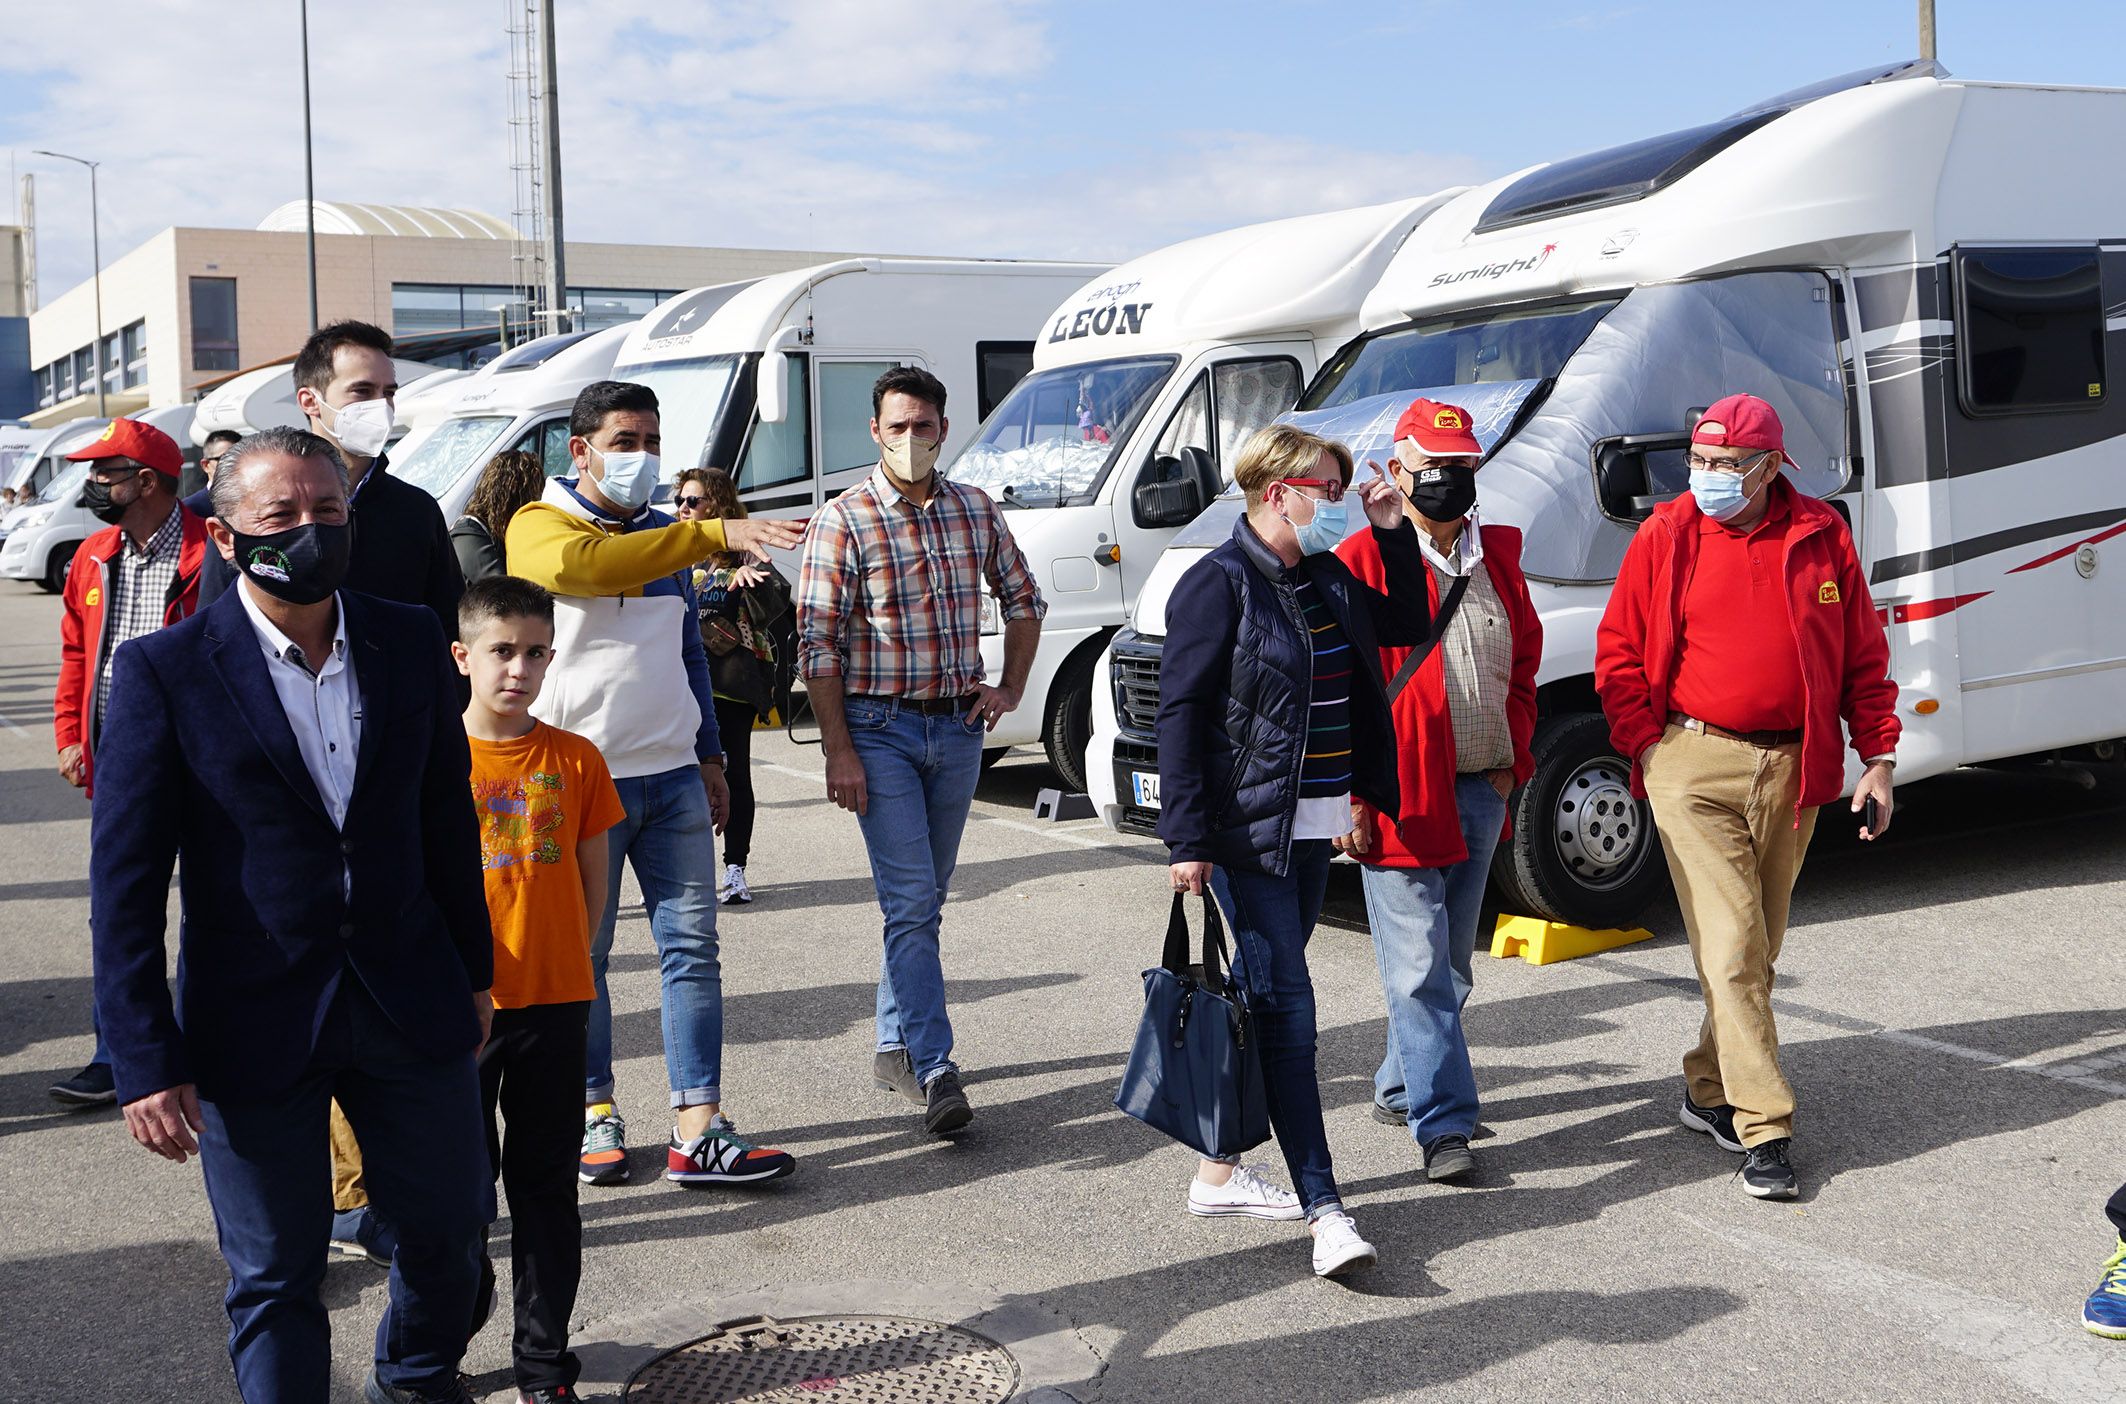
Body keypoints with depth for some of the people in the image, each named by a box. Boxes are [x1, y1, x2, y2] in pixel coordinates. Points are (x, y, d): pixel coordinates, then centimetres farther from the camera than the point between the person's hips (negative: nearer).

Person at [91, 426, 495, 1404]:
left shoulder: (410, 644, 1)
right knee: (274, 1280, 9)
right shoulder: (162, 671, -10)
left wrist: (472, 972, 13)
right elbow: (125, 882, -9)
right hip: (255, 1025, -3)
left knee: (450, 1229, 17)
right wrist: (146, 1062, -11)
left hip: (412, 1005, 4)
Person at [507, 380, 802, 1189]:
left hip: (672, 776, 5)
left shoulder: (665, 537, 16)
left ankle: (698, 1131, 1)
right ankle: (595, 1114, 20)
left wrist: (710, 755, 19)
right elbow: (578, 564, -30)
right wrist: (715, 536, -35)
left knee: (692, 947, 0)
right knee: (581, 956, 5)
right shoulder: (539, 526, -5)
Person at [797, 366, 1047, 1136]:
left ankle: (894, 1046, 27)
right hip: (879, 729, -5)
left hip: (957, 727, 5)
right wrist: (839, 753, -14)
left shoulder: (977, 512, 6)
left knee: (924, 898, 13)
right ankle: (936, 1072, -12)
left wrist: (1011, 689, 10)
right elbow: (817, 645, -9)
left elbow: (1024, 600, 21)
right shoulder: (844, 521, -7)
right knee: (911, 901, -11)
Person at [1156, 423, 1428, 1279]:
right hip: (1247, 831, -8)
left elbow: (1408, 625, 25)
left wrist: (1392, 533, 11)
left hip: (1313, 825, 8)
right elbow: (1179, 710, -13)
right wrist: (1186, 838, -17)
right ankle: (1324, 1211, -9)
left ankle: (1220, 1173, 25)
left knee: (1261, 998, 14)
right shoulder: (1219, 584, -11)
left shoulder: (1327, 578, 12)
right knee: (1286, 1006, -10)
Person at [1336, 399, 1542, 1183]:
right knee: (1419, 967, -6)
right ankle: (1442, 1125, -2)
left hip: (1482, 793, 7)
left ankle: (1403, 1089, 32)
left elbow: (1524, 661, 20)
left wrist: (1513, 759, 9)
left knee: (1450, 963, 16)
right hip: (1401, 795, -7)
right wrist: (1354, 799, -14)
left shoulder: (1498, 557, 11)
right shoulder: (1364, 561, -8)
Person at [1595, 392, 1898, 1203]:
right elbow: (1618, 653, 4)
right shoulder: (1665, 537, 0)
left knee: (1758, 949, 12)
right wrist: (1645, 745, -4)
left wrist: (1878, 755, 4)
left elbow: (1863, 656, 10)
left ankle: (1710, 1090, 29)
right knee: (1730, 948, -8)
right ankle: (1765, 1129, -5)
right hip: (1695, 769, -3)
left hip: (1793, 773, 3)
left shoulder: (1821, 538, 5)